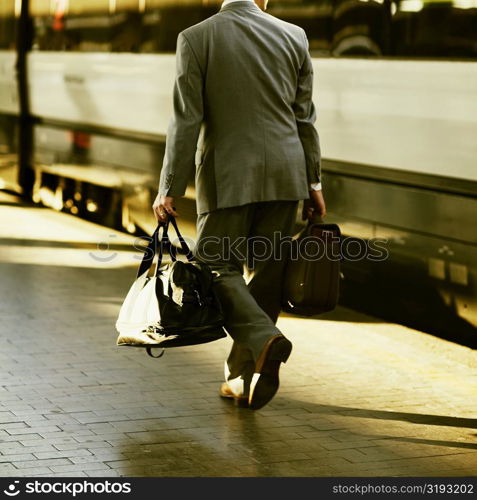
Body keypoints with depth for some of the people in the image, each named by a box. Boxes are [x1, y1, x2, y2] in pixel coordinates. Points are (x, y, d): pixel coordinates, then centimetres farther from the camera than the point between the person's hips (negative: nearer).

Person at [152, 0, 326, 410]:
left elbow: (186, 120, -9)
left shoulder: (196, 38, -6)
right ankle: (244, 377, 14)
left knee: (220, 268, 5)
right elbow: (304, 118, 7)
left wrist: (170, 189, -5)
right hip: (284, 175, 3)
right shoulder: (294, 37, 3)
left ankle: (263, 339, -21)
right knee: (267, 272, 9)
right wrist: (313, 181, 15)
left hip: (227, 176, -3)